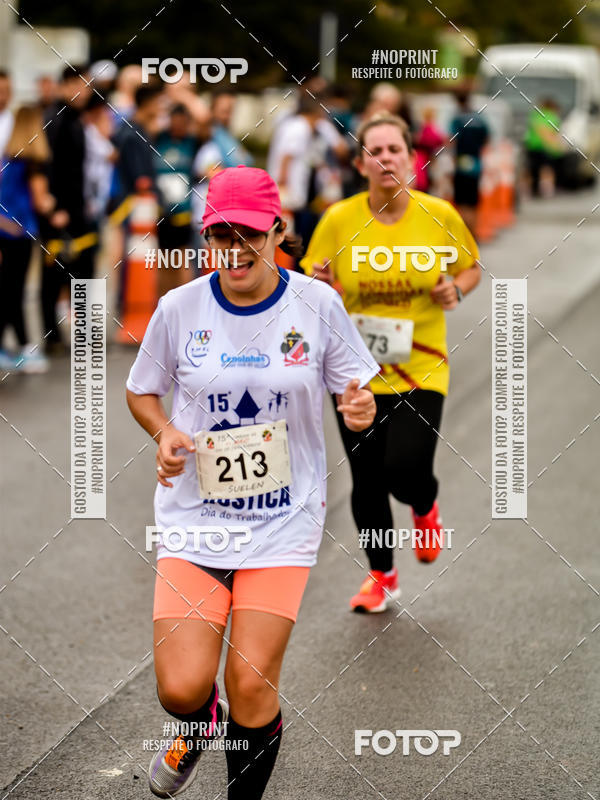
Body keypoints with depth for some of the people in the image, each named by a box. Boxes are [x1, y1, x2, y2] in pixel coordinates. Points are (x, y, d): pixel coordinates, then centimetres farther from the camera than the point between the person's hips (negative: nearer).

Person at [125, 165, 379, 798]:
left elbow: (354, 391, 5)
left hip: (284, 517, -1)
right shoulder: (179, 308, -3)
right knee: (181, 687, -8)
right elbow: (141, 392, 12)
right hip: (194, 511, 1)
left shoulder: (317, 304, -5)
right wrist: (165, 433, -9)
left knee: (252, 687, -5)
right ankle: (201, 724, 31)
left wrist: (360, 409, -18)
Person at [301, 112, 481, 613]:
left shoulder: (439, 215, -5)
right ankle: (382, 576, 28)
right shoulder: (338, 220, -6)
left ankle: (425, 507, 23)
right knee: (366, 481, 6)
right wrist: (319, 287, -18)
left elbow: (472, 268, 11)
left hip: (421, 368, -1)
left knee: (406, 466, -16)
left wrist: (456, 289, -10)